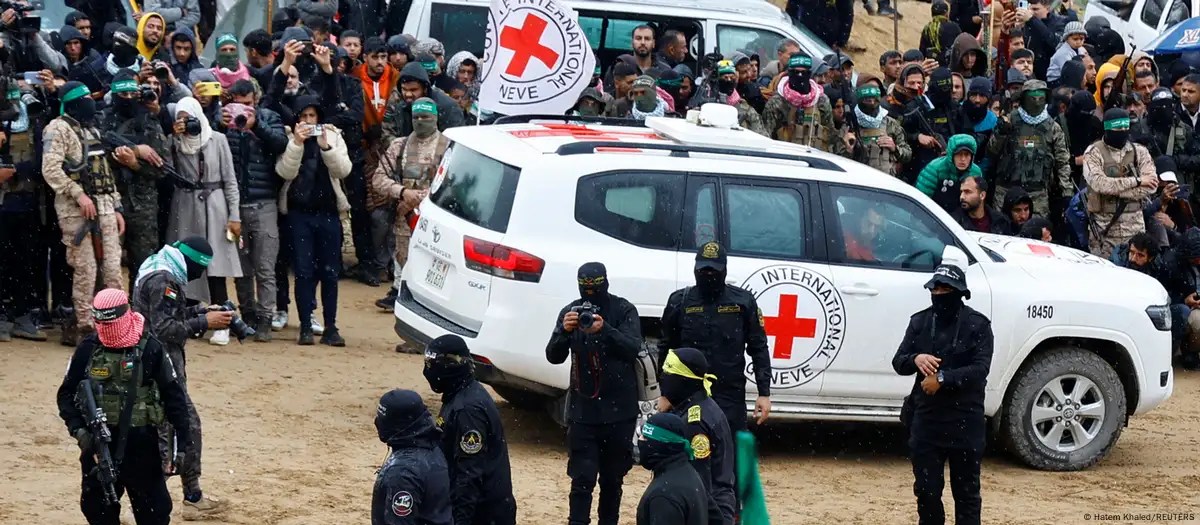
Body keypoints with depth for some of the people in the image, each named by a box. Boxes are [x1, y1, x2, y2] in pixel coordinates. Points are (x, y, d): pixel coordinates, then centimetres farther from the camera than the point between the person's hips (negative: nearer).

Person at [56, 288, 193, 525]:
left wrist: (183, 441, -4)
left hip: (141, 441, -3)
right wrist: (77, 428, -10)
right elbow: (67, 393, 6)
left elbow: (173, 394, -3)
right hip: (98, 442, 3)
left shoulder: (150, 349, -8)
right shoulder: (88, 349, -2)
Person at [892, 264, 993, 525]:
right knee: (926, 489, 8)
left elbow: (980, 369, -14)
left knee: (966, 491, 4)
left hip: (965, 420, -4)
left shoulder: (977, 325, -4)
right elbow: (898, 362, 5)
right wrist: (915, 359, -17)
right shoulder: (919, 322, 8)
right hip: (926, 418, 4)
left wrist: (942, 379, -22)